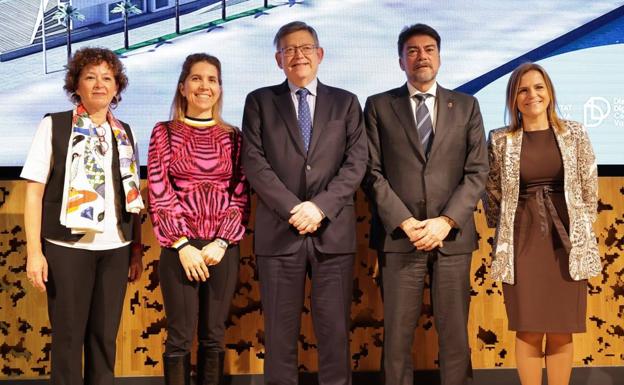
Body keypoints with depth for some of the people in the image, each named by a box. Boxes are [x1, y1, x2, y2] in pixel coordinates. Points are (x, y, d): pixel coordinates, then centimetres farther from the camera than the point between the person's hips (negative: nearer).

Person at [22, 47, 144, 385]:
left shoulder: (125, 133, 11)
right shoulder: (53, 126, -1)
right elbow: (34, 192, -3)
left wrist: (137, 250, 10)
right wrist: (34, 252, -9)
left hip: (115, 248, 3)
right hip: (68, 246, -3)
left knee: (105, 335, 9)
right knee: (68, 335, 4)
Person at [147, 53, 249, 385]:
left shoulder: (232, 136, 8)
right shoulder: (165, 133, 2)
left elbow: (240, 195, 4)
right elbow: (159, 194, -4)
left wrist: (221, 243, -9)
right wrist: (183, 245, -12)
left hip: (224, 247, 2)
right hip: (179, 246, -2)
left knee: (214, 336, 9)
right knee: (180, 337, 1)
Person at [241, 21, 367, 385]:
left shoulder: (346, 102, 11)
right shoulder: (260, 101, 9)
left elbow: (356, 163, 1)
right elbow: (255, 163, -2)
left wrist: (320, 206, -12)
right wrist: (293, 209, -12)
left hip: (333, 230, 1)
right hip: (279, 231, 0)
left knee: (335, 328, 5)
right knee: (280, 330, 5)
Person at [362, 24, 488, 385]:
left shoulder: (466, 106, 11)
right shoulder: (379, 106, 7)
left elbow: (477, 172, 4)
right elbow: (373, 172, 0)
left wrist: (446, 221, -9)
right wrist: (405, 223, -11)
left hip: (453, 236, 1)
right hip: (399, 235, -1)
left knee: (455, 333, 5)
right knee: (397, 335, 2)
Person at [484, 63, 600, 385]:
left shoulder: (575, 134, 3)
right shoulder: (500, 140, 1)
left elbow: (589, 190, 8)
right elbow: (492, 194, 9)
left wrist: (580, 235, 8)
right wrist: (504, 234, 10)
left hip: (566, 242, 1)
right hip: (521, 243, -1)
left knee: (561, 333, 6)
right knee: (528, 331, 2)